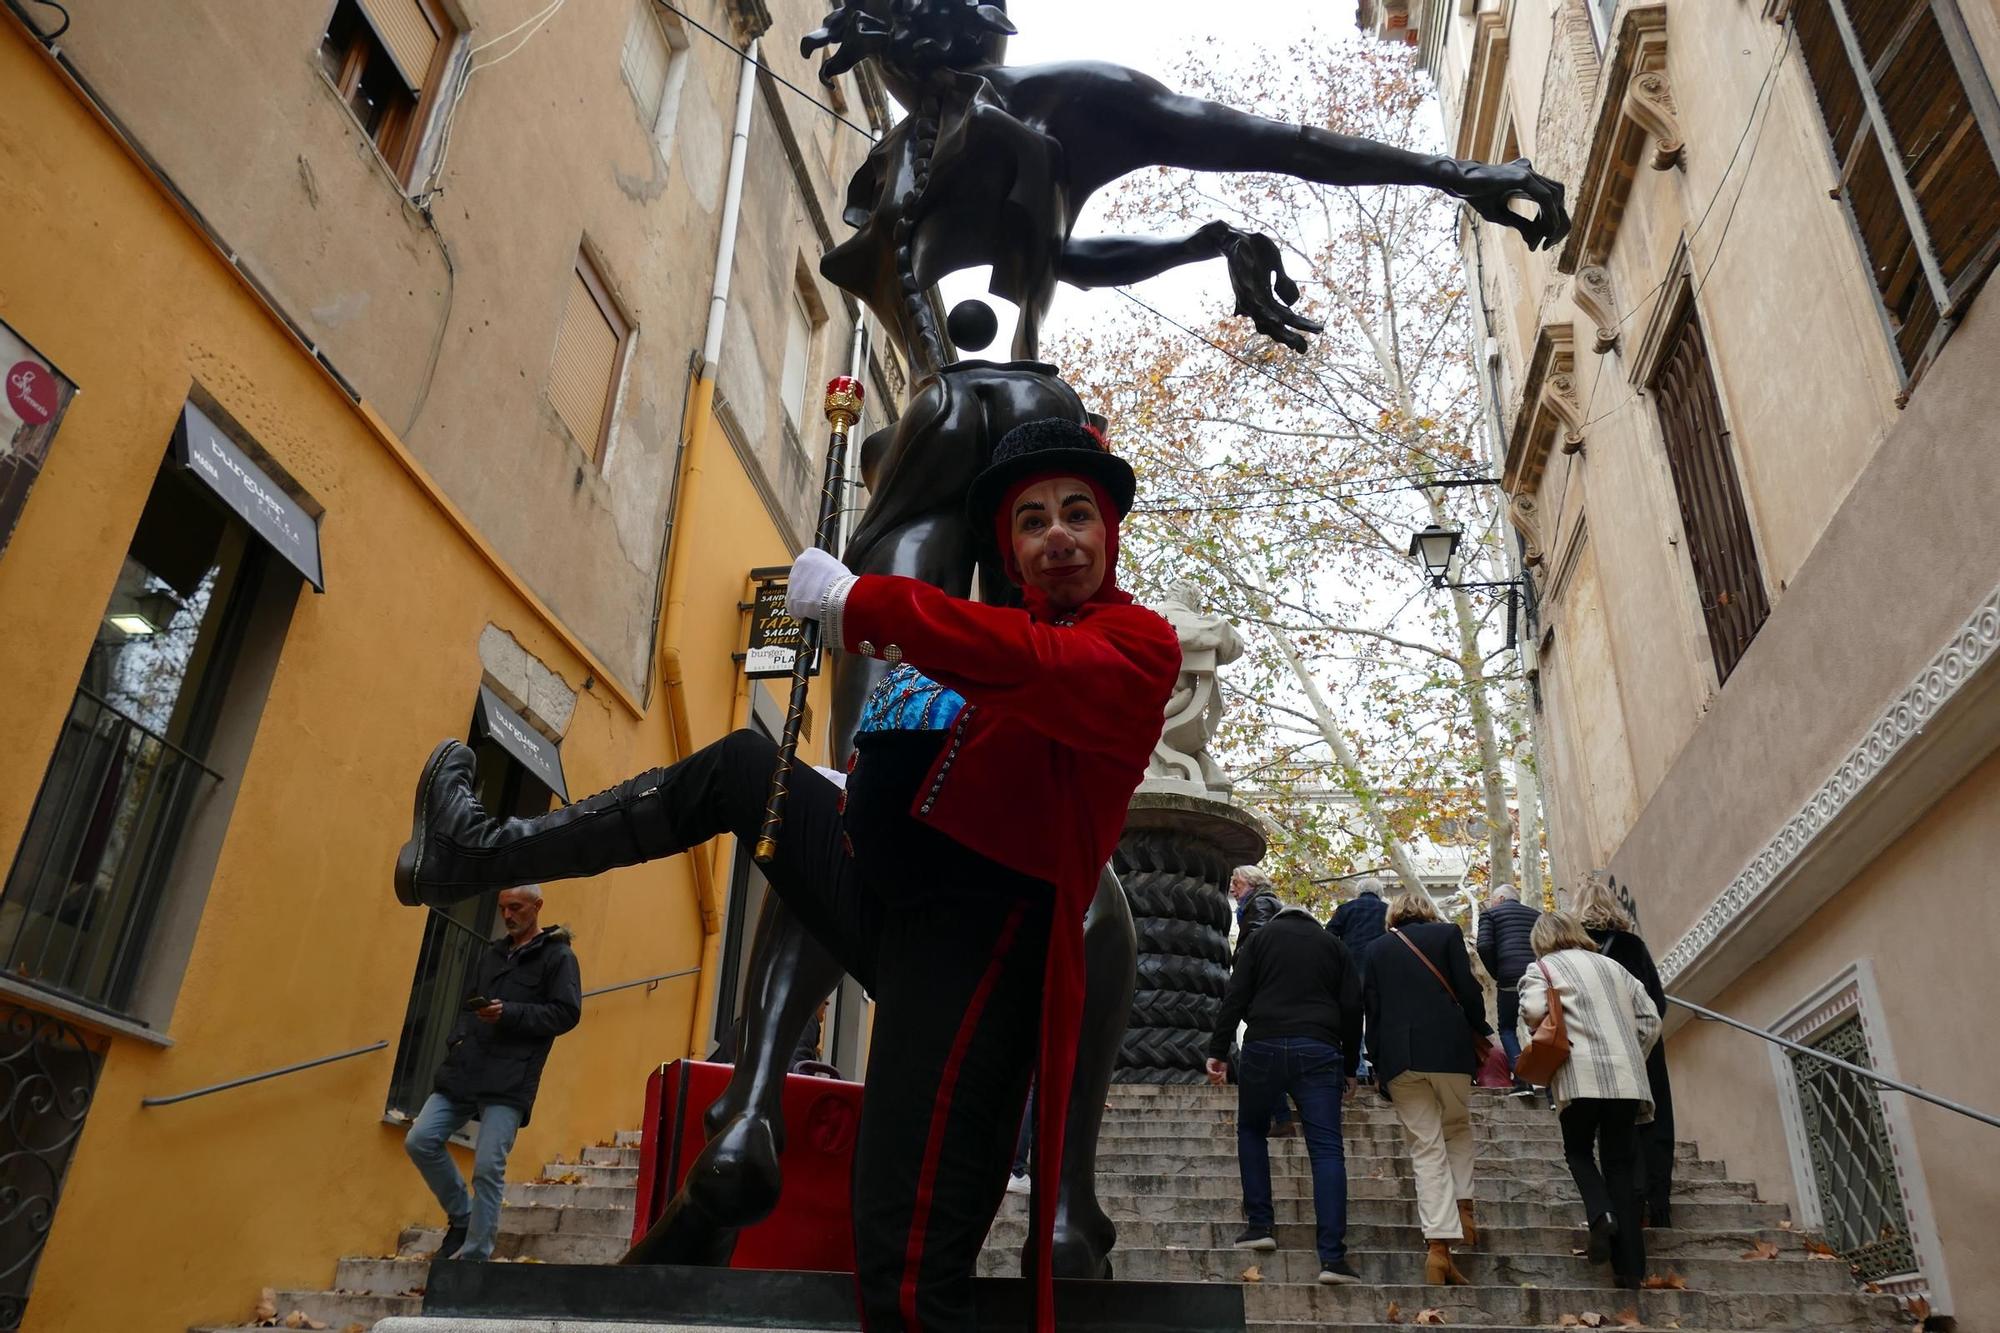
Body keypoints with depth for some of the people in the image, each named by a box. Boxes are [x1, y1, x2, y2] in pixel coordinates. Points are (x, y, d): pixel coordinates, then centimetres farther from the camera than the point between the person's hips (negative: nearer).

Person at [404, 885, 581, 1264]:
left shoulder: (558, 955, -1)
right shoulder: (492, 953, 19)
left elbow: (567, 1013, -9)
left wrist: (508, 1014, -17)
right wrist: (457, 1041, 6)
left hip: (509, 1081, -7)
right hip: (465, 1072, 7)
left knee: (488, 1168, -9)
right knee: (420, 1140, -2)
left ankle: (474, 1259, 4)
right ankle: (462, 1217, 17)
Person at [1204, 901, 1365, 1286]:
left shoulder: (1261, 938, 14)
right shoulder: (1335, 946, 19)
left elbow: (1235, 996, 3)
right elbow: (1352, 1008, 14)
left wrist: (1217, 1050, 2)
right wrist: (1350, 1067, 19)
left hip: (1263, 1046, -1)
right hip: (1319, 1051, 1)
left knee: (1252, 1132, 19)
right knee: (1327, 1149, -2)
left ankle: (1260, 1226, 12)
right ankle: (1332, 1256, -9)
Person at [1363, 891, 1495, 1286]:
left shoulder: (1377, 948, 14)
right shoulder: (1447, 933, 8)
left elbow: (1371, 1008, 10)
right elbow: (1467, 989, 0)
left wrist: (1377, 1064, 14)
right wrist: (1479, 1032, 15)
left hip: (1397, 1057, 1)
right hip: (1448, 1048, -1)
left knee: (1425, 1147, 2)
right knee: (1458, 1129, 24)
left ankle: (1438, 1248, -6)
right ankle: (1463, 1207, 11)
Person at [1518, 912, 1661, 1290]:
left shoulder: (1543, 967, 8)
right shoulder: (1613, 966, 22)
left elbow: (1534, 1010, -10)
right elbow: (1651, 1019, 16)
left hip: (1581, 1075, -4)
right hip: (1628, 1077, 4)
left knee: (1578, 1151, 16)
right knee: (1621, 1164, 7)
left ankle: (1600, 1213, -12)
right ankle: (1631, 1267, 3)